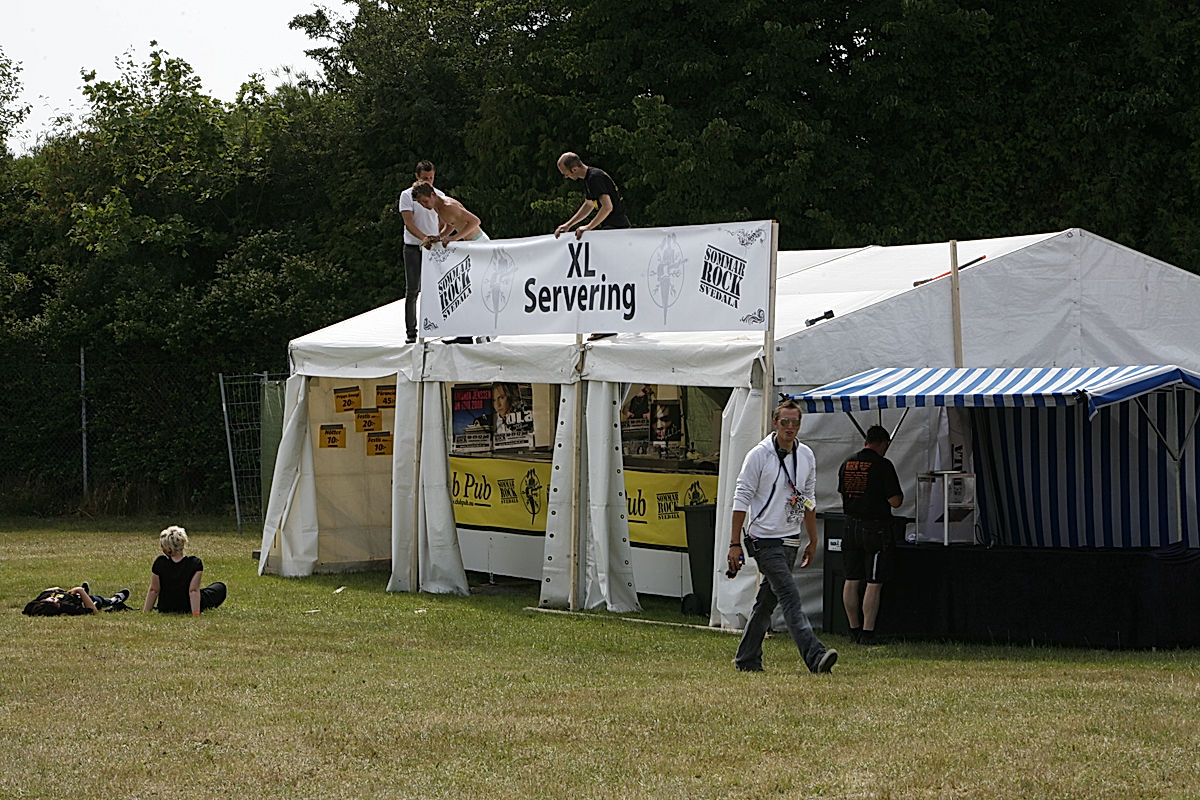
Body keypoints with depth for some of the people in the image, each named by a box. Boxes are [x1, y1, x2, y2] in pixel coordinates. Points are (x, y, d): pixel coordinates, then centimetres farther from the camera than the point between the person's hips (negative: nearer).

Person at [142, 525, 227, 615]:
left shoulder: (159, 563, -19)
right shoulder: (195, 563, -23)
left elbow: (153, 590, -11)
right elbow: (194, 591, -24)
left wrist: (145, 612, -2)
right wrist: (196, 614, -22)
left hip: (164, 610, 2)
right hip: (187, 610, -2)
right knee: (220, 587, 20)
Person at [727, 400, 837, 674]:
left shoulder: (806, 456, 9)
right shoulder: (759, 455, -9)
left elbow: (808, 499, 19)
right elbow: (741, 499, -7)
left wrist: (813, 540, 20)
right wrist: (735, 544, -11)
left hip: (790, 539, 6)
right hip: (764, 540, -6)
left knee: (767, 600, 12)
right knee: (790, 597, -16)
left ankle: (747, 659, 21)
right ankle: (815, 656, -27)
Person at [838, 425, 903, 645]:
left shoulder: (847, 464, 6)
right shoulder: (882, 465, -13)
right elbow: (895, 501, -13)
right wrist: (899, 495, 8)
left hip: (851, 526, 6)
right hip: (876, 528, -6)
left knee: (852, 581, 11)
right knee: (874, 583, -2)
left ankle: (854, 630, 17)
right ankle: (867, 632, -5)